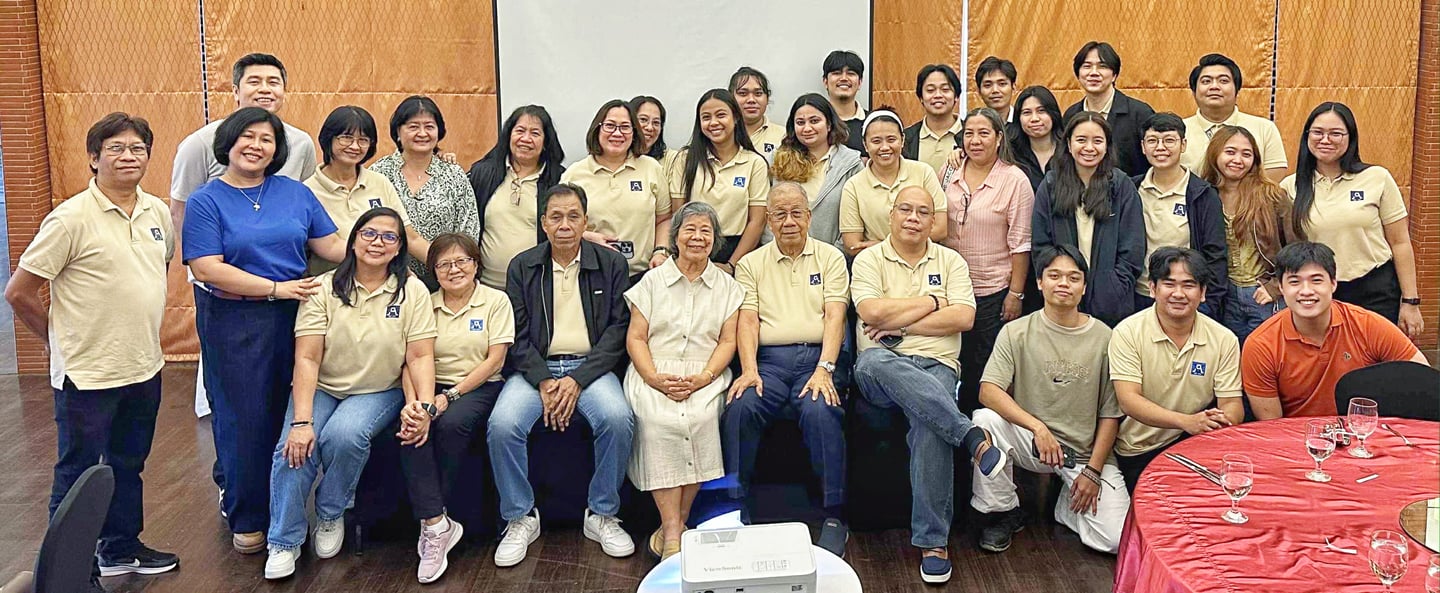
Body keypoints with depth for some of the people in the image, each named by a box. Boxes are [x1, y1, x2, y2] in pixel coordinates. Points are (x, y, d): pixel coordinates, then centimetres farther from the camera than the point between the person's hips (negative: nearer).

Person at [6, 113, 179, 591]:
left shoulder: (157, 212, 4)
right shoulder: (72, 219, -15)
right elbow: (18, 292, -11)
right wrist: (64, 339, 0)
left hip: (145, 367, 6)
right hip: (87, 373, -6)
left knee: (128, 465, 21)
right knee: (77, 475, 7)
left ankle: (122, 548, 38)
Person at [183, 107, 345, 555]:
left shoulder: (296, 193, 8)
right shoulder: (206, 201, -3)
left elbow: (332, 245, 7)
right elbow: (207, 269, -13)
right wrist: (277, 288, -17)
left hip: (293, 316, 3)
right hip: (233, 322, -3)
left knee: (290, 413, 8)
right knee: (244, 417, 4)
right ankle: (247, 518, 20)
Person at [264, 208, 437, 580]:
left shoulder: (412, 290, -4)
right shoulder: (324, 288, -5)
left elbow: (421, 356, -8)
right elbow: (307, 358, -11)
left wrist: (425, 407, -26)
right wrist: (301, 421, -21)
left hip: (380, 392, -1)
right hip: (321, 389, 1)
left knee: (343, 435, -30)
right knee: (294, 447, -24)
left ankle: (331, 515, -1)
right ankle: (284, 542, -2)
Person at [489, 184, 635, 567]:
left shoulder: (611, 264, 6)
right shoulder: (522, 267, 8)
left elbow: (618, 330, -1)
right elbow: (517, 334, 2)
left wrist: (577, 380, -12)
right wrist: (544, 382, -13)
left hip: (590, 366, -1)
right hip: (536, 367, 1)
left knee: (618, 419, -30)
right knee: (502, 425, -27)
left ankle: (602, 515, -9)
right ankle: (520, 519, -6)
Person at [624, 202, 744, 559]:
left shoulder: (727, 286, 15)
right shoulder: (652, 281, 14)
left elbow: (728, 341, 7)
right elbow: (635, 338, 7)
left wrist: (703, 377, -12)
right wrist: (654, 377, -12)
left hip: (705, 373, 0)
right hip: (655, 372, 0)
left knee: (701, 417, -33)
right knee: (657, 420, -32)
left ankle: (673, 526, -23)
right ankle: (673, 530, -30)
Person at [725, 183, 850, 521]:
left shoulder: (830, 258, 14)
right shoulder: (751, 264, 17)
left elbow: (834, 316, 1)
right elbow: (748, 320, 5)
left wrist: (824, 369, -14)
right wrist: (749, 370, -12)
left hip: (816, 357, -1)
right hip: (768, 360, 1)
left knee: (820, 411, -32)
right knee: (740, 407, -28)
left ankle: (833, 513, -20)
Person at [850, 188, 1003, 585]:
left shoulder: (951, 261, 16)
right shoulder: (869, 260, 10)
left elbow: (963, 317, 1)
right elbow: (872, 312, -8)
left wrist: (900, 324, -5)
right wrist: (933, 303, 0)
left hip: (936, 367, 1)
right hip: (880, 369, -1)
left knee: (931, 425, -33)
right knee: (876, 360, -40)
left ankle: (932, 541, -27)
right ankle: (972, 437, -43)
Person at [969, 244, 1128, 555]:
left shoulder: (1103, 338, -2)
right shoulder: (1016, 332, -3)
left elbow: (1110, 413, 0)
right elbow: (988, 391, -16)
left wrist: (1093, 470, -7)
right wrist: (1038, 427, -28)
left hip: (1087, 453, 0)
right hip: (1031, 443, 0)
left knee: (1117, 539, -18)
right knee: (985, 420, -30)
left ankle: (1069, 503, 17)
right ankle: (1003, 512, -7)